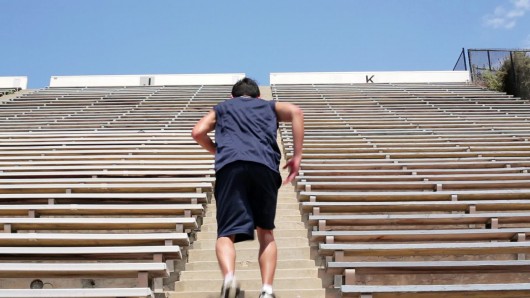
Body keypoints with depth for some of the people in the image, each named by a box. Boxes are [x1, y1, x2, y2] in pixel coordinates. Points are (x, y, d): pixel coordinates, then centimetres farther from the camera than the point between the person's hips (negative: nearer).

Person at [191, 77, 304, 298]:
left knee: (226, 234, -5)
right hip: (265, 166, 1)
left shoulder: (222, 108, 32)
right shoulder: (270, 106, 32)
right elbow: (296, 112, 11)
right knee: (266, 233, 16)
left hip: (230, 166, -1)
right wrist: (297, 156, 10)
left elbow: (198, 132, 15)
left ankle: (229, 276, -34)